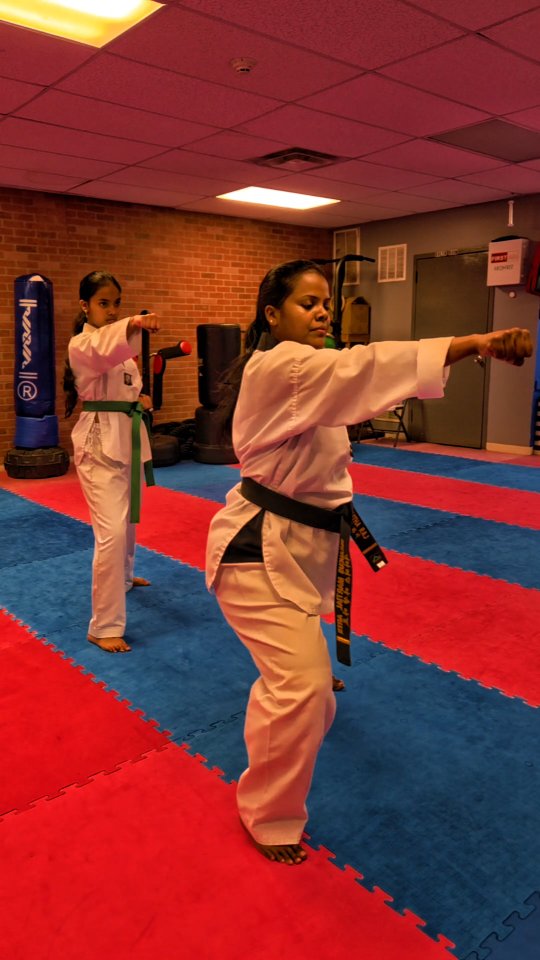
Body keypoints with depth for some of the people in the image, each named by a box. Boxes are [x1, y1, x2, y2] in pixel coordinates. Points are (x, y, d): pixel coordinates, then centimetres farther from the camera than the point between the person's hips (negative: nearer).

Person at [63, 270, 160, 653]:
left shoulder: (119, 343, 14)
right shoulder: (81, 344, -13)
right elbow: (103, 350, -38)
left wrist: (141, 399, 2)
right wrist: (133, 325, -57)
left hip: (128, 436, 9)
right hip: (99, 442, -9)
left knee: (129, 519, 23)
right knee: (112, 532, -16)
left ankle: (124, 577, 50)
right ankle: (105, 626, -7)